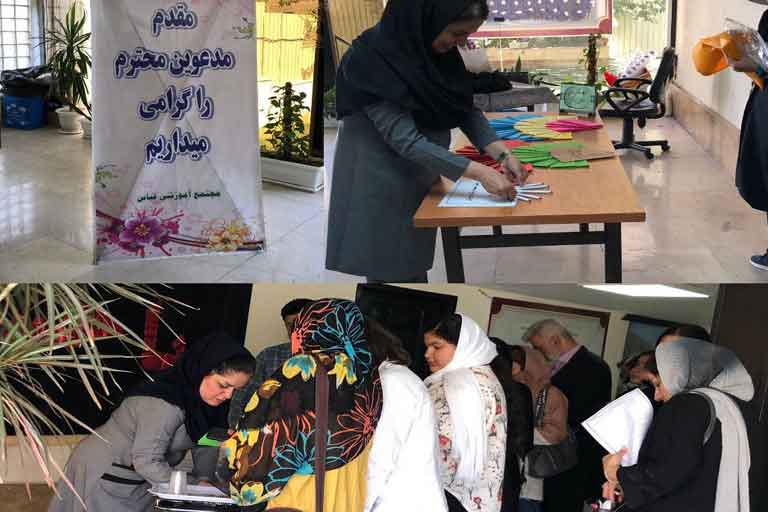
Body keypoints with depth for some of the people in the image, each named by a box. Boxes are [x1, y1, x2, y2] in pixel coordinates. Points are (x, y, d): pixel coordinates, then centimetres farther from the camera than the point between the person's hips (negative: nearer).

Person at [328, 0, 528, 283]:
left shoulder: (439, 51, -4)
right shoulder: (374, 61, -26)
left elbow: (466, 108, 5)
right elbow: (406, 141, -29)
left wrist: (502, 154, -9)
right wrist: (479, 172, -31)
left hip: (420, 179, 7)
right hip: (381, 184, -7)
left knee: (415, 270, 14)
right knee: (391, 275, 1)